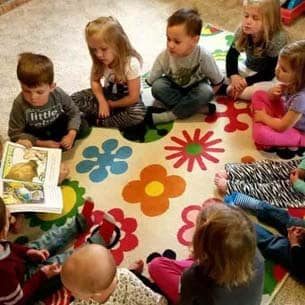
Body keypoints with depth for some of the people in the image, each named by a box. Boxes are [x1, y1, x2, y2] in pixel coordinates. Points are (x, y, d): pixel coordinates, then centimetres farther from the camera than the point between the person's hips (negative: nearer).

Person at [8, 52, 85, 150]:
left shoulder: (58, 95, -26)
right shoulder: (20, 104, -31)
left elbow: (74, 113, -9)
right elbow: (15, 134, -25)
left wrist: (71, 135, -26)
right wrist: (42, 143, -33)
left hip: (57, 127, 1)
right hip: (34, 134, -1)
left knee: (84, 127, -11)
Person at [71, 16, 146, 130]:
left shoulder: (131, 63, -30)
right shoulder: (99, 61, -16)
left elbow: (133, 97, -24)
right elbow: (95, 81, -1)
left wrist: (111, 105, -13)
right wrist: (102, 102, -18)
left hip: (127, 98, -5)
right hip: (108, 94, 5)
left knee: (138, 114, -38)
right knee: (75, 98, -14)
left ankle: (97, 121, -21)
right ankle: (119, 118, -18)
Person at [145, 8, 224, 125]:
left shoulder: (203, 56, -27)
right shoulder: (164, 56, -25)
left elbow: (217, 82, -14)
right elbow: (151, 81, -19)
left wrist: (203, 99, -14)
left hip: (195, 89, -1)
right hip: (174, 88, 1)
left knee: (206, 91, -33)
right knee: (157, 86, -27)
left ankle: (168, 116, -29)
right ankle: (197, 107, -25)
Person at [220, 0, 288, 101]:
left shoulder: (278, 40, -30)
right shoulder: (242, 31, -16)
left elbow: (270, 72, -26)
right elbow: (232, 55, -6)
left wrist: (246, 82, -29)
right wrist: (233, 75, -23)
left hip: (268, 78, -4)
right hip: (248, 68, 4)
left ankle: (227, 89, -26)